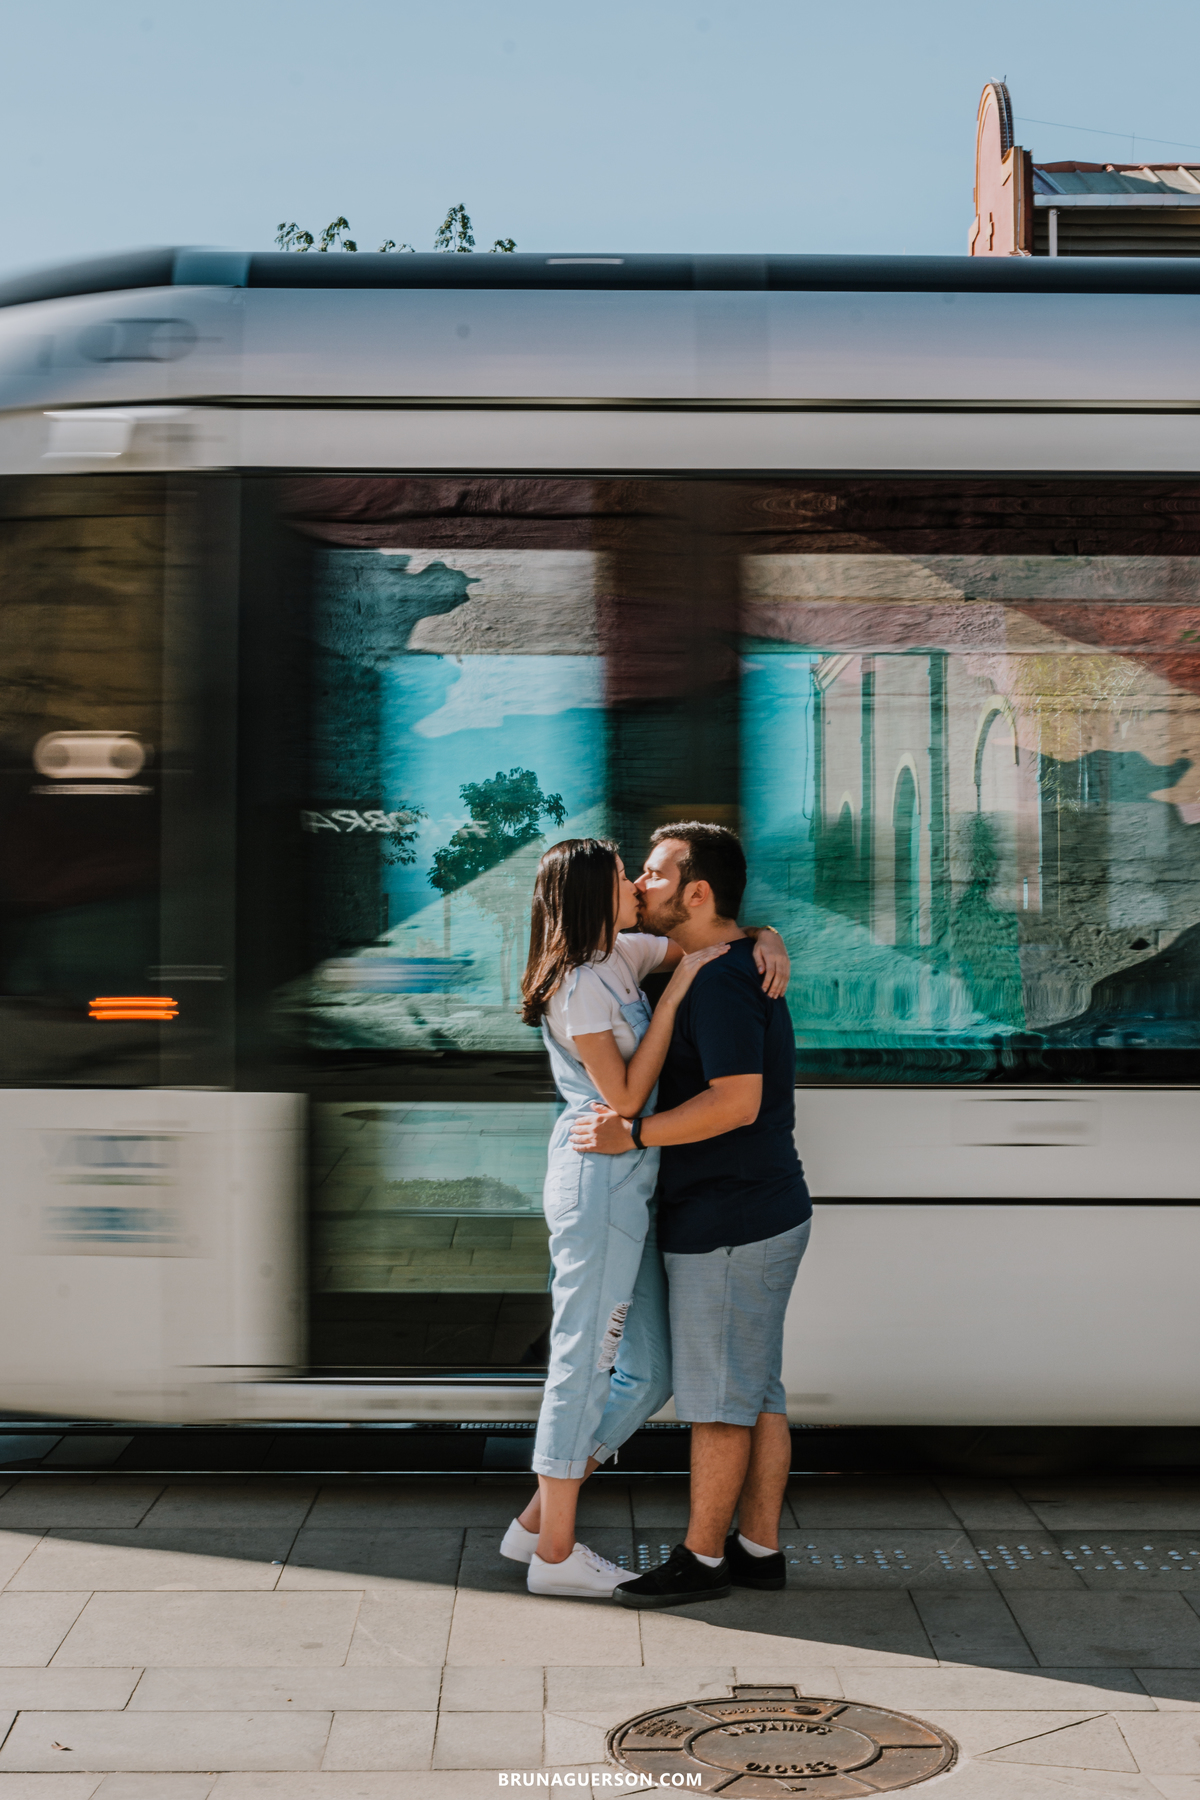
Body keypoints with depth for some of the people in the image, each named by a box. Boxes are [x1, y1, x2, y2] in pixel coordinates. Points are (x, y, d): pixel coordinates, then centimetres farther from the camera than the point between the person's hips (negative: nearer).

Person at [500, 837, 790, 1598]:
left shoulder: (626, 955, 11)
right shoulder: (581, 986, -14)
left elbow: (718, 936, 22)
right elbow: (625, 1097, -16)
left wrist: (767, 943, -1)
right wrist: (676, 992, -16)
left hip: (632, 1185, 9)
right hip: (598, 1180, -9)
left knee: (650, 1372, 12)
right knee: (585, 1360, -1)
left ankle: (539, 1522, 20)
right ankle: (554, 1553, 10)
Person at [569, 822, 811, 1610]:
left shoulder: (720, 980, -19)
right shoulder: (741, 968, 13)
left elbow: (738, 1101, -26)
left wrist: (634, 1134, -23)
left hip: (729, 1226, -10)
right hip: (766, 1213, 10)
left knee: (717, 1396, -1)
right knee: (758, 1392, 13)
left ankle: (701, 1558, 9)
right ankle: (759, 1547, 20)